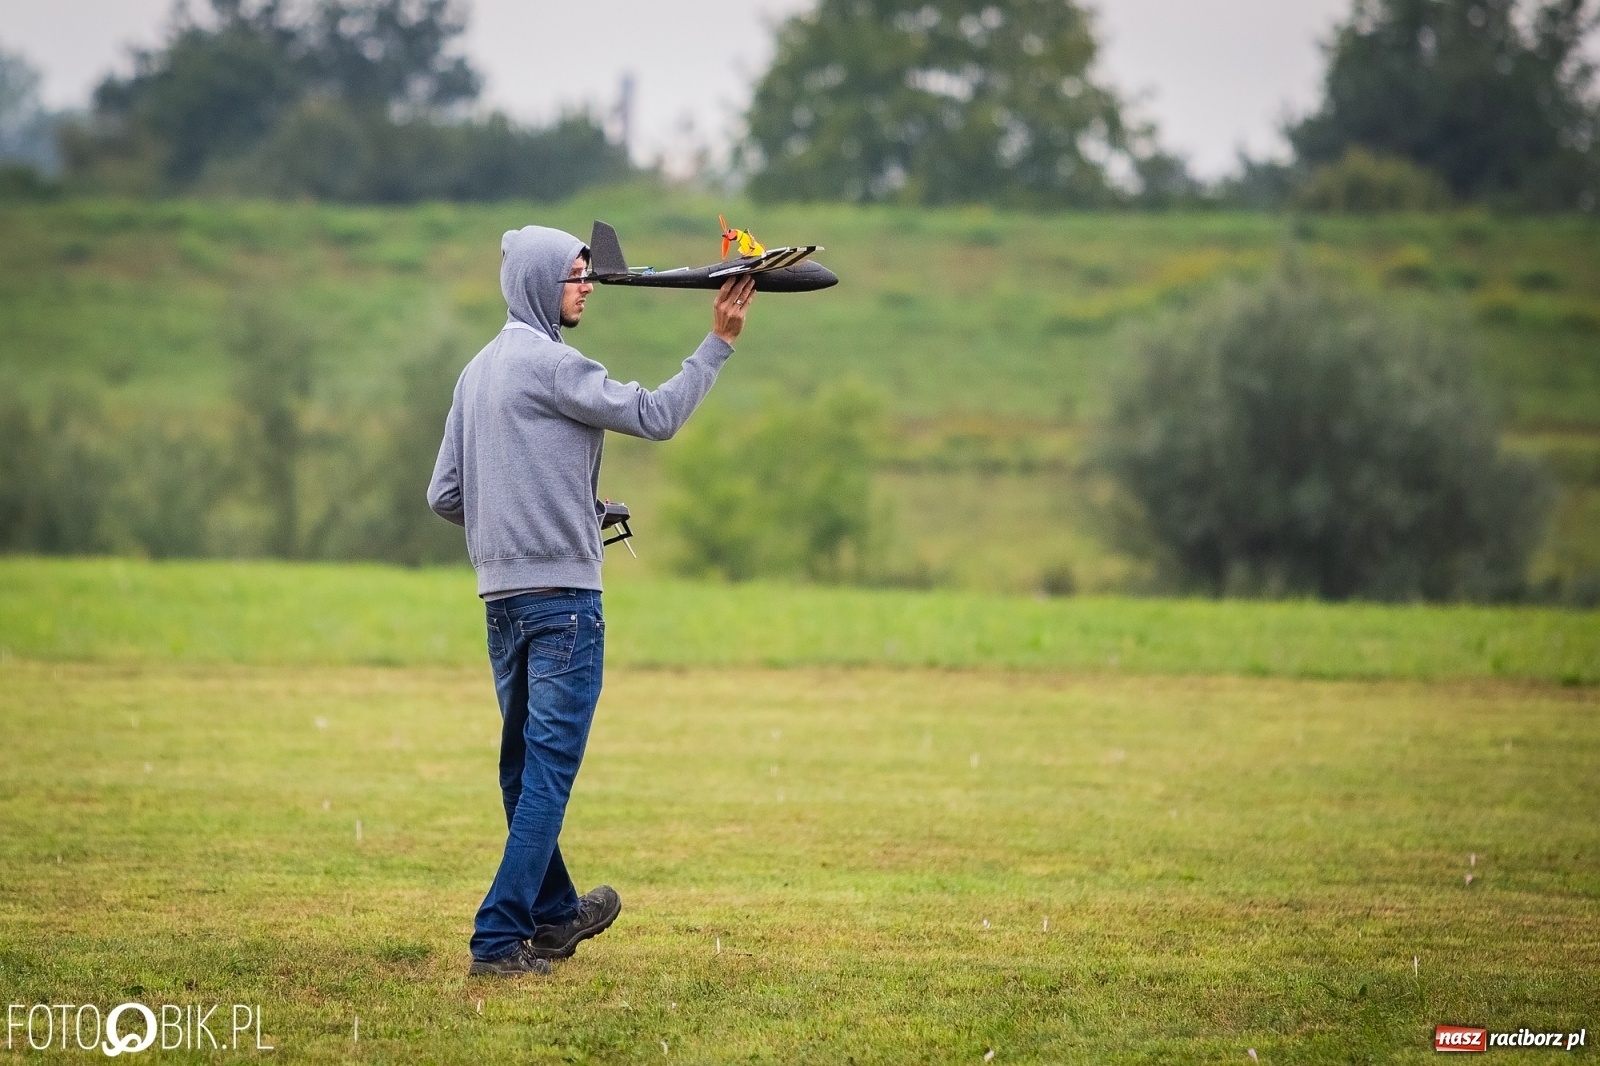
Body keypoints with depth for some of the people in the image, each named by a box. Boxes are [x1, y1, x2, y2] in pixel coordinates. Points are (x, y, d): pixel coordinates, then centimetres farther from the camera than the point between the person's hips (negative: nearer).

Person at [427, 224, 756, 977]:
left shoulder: (478, 371, 16)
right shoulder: (550, 364, -12)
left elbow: (445, 494, 17)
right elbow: (655, 416, -15)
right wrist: (719, 342, -10)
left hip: (499, 593, 9)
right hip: (560, 592, -9)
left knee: (525, 764, 17)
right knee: (549, 767, -8)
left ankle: (553, 915, 31)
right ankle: (500, 937, -13)